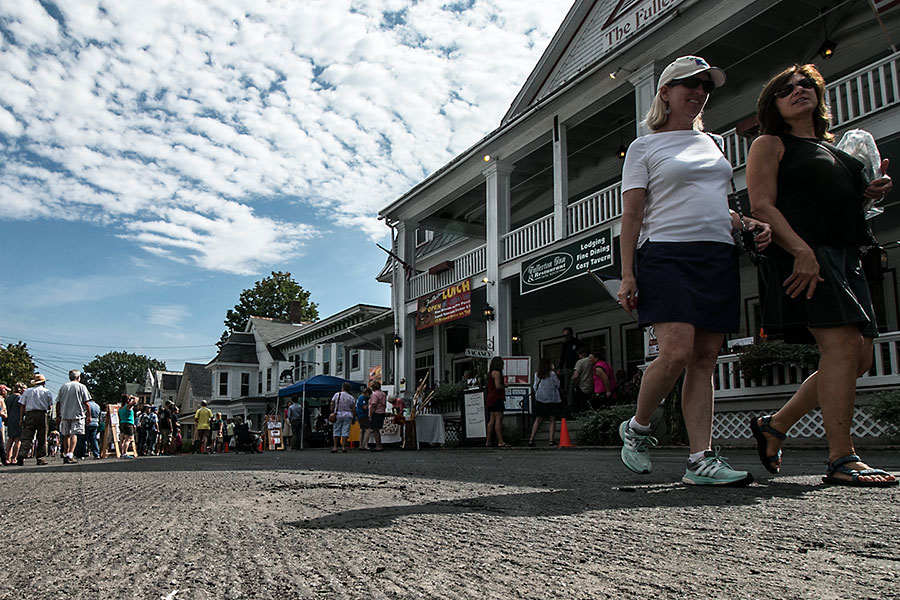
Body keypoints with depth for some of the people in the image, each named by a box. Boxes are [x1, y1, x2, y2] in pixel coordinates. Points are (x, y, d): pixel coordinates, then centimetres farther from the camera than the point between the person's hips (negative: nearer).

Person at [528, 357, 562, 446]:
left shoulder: (537, 375, 1)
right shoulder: (552, 374, -8)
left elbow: (535, 387, 6)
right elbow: (557, 384, 2)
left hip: (540, 400, 3)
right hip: (552, 399, -3)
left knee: (538, 420, 8)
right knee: (552, 420, 4)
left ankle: (531, 439, 1)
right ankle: (551, 440, -3)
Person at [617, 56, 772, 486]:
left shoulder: (711, 144, 24)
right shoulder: (644, 147, 7)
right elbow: (631, 214, -1)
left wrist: (748, 224, 8)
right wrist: (627, 274, -10)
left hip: (718, 257, 6)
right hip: (667, 255, -5)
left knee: (705, 360, -1)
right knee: (677, 353, -19)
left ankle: (701, 459, 0)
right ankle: (636, 429, 4)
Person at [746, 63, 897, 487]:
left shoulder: (834, 149, 27)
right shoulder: (770, 144, 4)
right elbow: (762, 206, -9)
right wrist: (801, 250, -22)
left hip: (845, 257, 8)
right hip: (801, 257, -8)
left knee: (858, 358, 2)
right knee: (843, 345, -19)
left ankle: (774, 425, 14)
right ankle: (842, 460, -15)